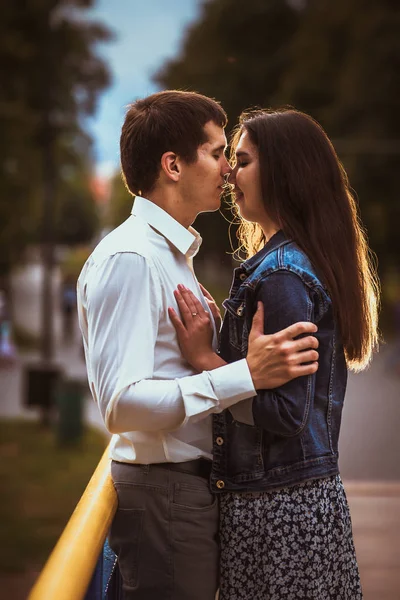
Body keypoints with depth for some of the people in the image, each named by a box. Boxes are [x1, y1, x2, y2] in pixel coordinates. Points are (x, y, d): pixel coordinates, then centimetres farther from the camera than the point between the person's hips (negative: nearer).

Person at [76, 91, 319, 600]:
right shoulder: (128, 258, -15)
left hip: (196, 489, 10)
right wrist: (247, 374, -28)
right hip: (162, 495, -10)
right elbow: (121, 404, -25)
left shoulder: (171, 253, 17)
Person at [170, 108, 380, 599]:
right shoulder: (314, 260, 10)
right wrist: (222, 330, 14)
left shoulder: (281, 274, -19)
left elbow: (287, 414, -21)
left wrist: (204, 359, -17)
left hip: (277, 506, -9)